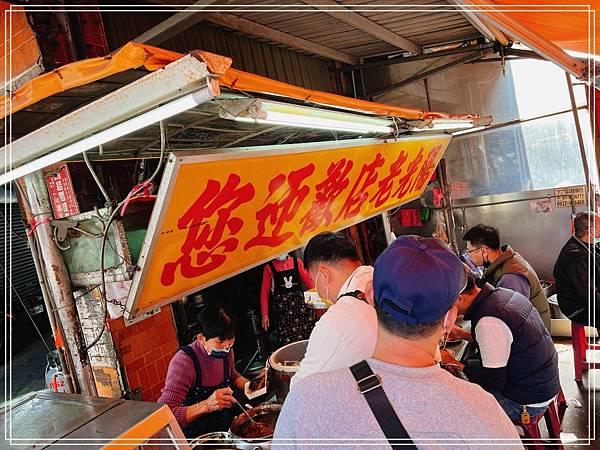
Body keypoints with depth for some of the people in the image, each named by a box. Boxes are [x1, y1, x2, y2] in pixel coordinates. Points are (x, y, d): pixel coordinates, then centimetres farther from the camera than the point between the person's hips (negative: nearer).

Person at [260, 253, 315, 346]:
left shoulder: (297, 262, 5)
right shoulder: (269, 268, 1)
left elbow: (308, 281, 2)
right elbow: (265, 292, 2)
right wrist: (265, 314, -2)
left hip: (300, 304, 2)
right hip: (281, 309, -2)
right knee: (288, 342, -5)